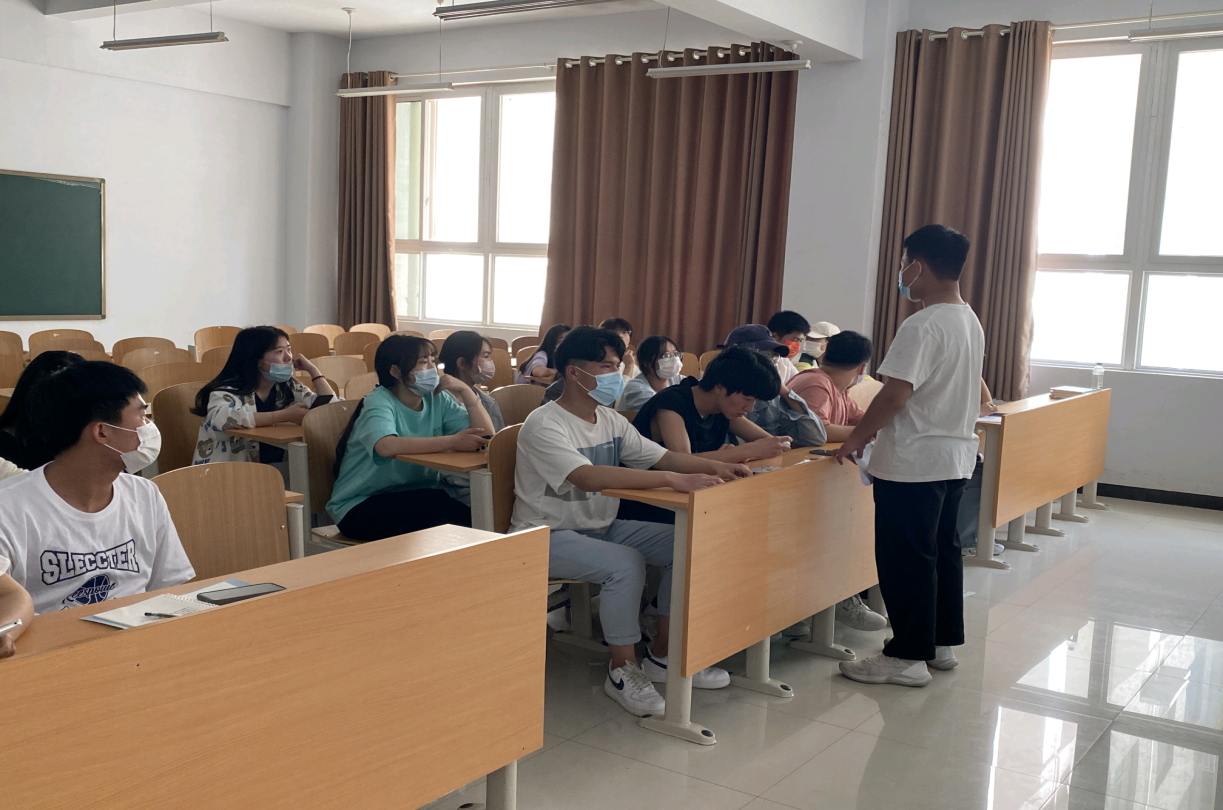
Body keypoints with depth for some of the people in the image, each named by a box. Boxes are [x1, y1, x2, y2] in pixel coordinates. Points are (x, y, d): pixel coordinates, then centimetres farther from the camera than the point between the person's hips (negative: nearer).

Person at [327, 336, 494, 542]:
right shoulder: (379, 402, -13)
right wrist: (453, 442, -38)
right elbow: (386, 446, -37)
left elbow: (485, 434, -4)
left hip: (412, 498, 6)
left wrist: (465, 390, -13)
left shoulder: (438, 400, 5)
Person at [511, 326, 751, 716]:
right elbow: (590, 477, -35)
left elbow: (664, 456, 6)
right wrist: (673, 479, -41)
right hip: (548, 536, -8)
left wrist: (713, 466, -15)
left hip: (602, 527, 8)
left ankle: (662, 654, 6)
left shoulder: (611, 420, 7)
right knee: (626, 563, -32)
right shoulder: (544, 425, -20)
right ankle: (622, 670, -12)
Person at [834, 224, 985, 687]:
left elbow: (895, 393, -24)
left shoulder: (922, 327, -19)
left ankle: (907, 657, 6)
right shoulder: (970, 322, 11)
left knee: (905, 557, -1)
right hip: (956, 456, 10)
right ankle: (942, 642, 28)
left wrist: (855, 439, -11)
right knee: (942, 549, 18)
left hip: (913, 462, -10)